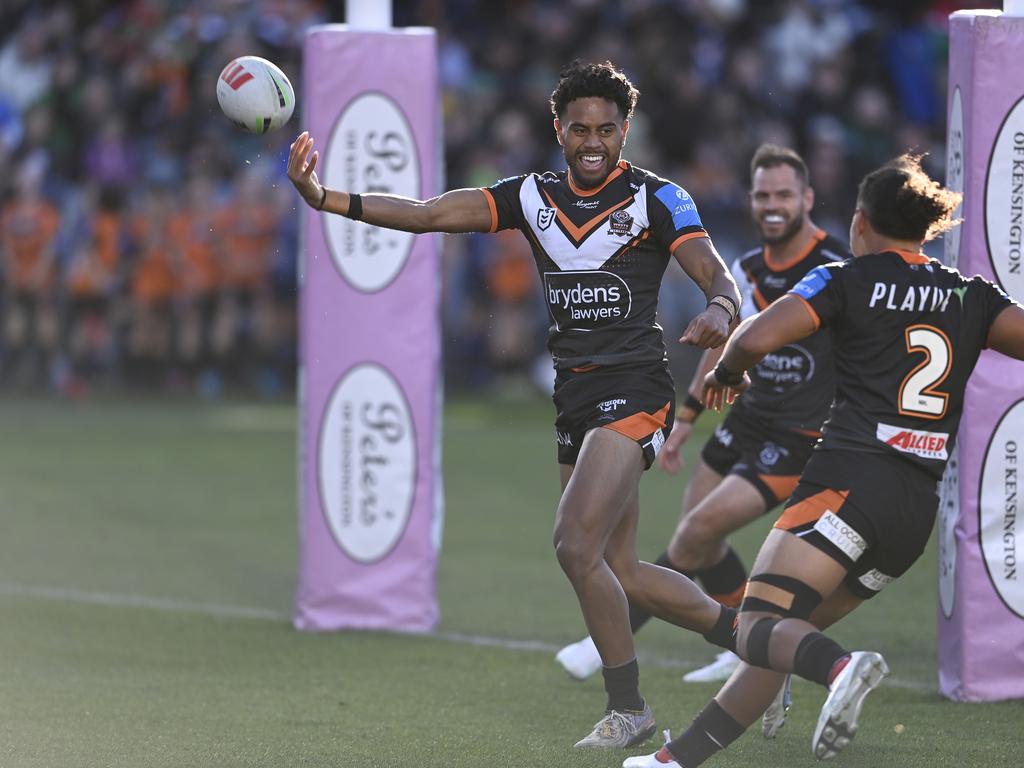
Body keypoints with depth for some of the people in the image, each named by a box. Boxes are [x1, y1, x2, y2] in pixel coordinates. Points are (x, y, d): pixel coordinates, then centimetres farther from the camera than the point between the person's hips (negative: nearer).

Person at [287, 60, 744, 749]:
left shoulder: (656, 198, -6)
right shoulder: (534, 196, 8)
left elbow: (715, 274, -14)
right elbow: (429, 214, 2)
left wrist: (721, 310, -39)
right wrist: (321, 197, -10)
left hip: (633, 389, -7)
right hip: (573, 395, 7)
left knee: (577, 544, -20)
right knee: (620, 572, 9)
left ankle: (628, 709, -6)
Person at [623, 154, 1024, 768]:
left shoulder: (848, 280, 3)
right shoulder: (972, 296, 14)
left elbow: (757, 338, -8)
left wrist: (728, 372, 13)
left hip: (851, 482, -6)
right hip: (919, 510, 6)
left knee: (759, 628, -13)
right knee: (784, 636, 14)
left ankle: (841, 666, -43)